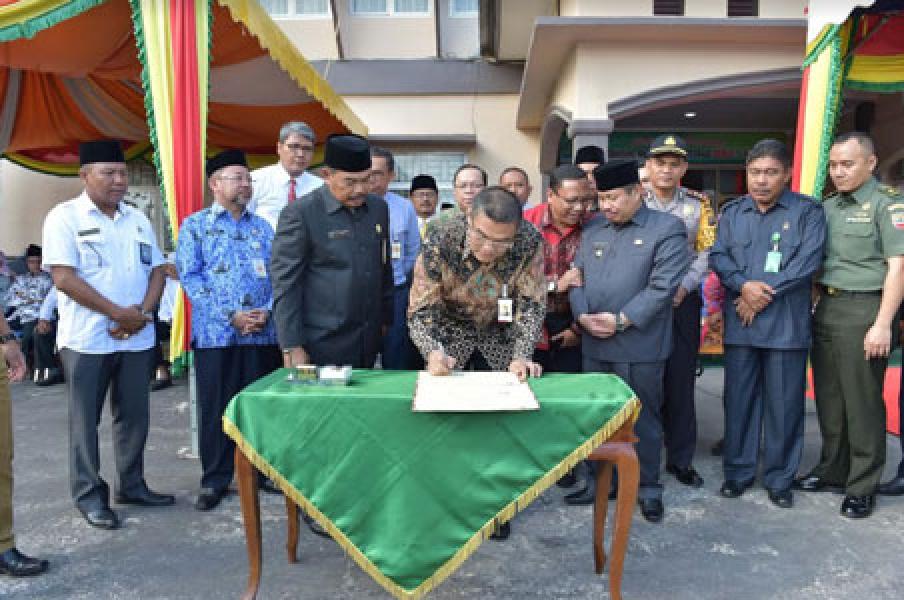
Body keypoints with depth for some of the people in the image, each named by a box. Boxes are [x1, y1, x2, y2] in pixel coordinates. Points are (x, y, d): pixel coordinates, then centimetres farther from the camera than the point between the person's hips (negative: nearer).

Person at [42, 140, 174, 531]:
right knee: (85, 420, 6)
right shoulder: (64, 217, -6)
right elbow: (64, 278, -14)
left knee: (134, 416, 11)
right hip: (87, 339, -5)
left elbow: (156, 270, 10)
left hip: (137, 338, 5)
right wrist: (118, 313, -15)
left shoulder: (138, 219, 11)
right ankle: (89, 495, 17)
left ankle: (131, 485, 25)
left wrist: (143, 312, -8)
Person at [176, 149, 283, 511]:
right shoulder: (195, 225, 4)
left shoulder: (262, 227, 14)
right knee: (215, 408, 4)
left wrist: (267, 311, -9)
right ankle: (215, 481, 17)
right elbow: (189, 277, -5)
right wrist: (231, 316, -13)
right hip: (216, 333, -3)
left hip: (263, 333, 3)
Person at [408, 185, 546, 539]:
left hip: (501, 338, 1)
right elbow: (420, 311, -26)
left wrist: (522, 356, -31)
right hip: (451, 335, -1)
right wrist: (433, 352, -45)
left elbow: (532, 304, -18)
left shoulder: (530, 242, -26)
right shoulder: (440, 242, -30)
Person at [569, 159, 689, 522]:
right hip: (593, 344, 5)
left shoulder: (667, 228, -3)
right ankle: (597, 481, 29)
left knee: (643, 418, 7)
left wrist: (621, 320, -17)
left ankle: (648, 488, 23)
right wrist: (582, 315, -8)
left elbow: (663, 285, -12)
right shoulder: (592, 229, 13)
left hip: (639, 346, -5)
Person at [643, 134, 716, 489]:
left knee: (681, 380, 6)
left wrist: (684, 287, -11)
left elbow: (705, 252, 3)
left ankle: (680, 458, 19)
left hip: (683, 301, 2)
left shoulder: (697, 204, 7)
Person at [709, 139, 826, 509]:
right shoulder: (732, 212, 11)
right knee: (739, 399, 9)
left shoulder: (807, 211, 1)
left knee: (784, 403, 5)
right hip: (739, 323, 3)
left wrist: (762, 296, -13)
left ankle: (780, 478, 19)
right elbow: (718, 256, 2)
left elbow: (807, 262, -10)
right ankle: (738, 471, 22)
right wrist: (744, 286, -16)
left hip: (786, 325, -2)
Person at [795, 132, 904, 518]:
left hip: (863, 310, -6)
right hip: (825, 309, 6)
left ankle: (862, 486, 14)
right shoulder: (826, 207, 14)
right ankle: (832, 470, 28)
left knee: (862, 402, 1)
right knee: (828, 398, 14)